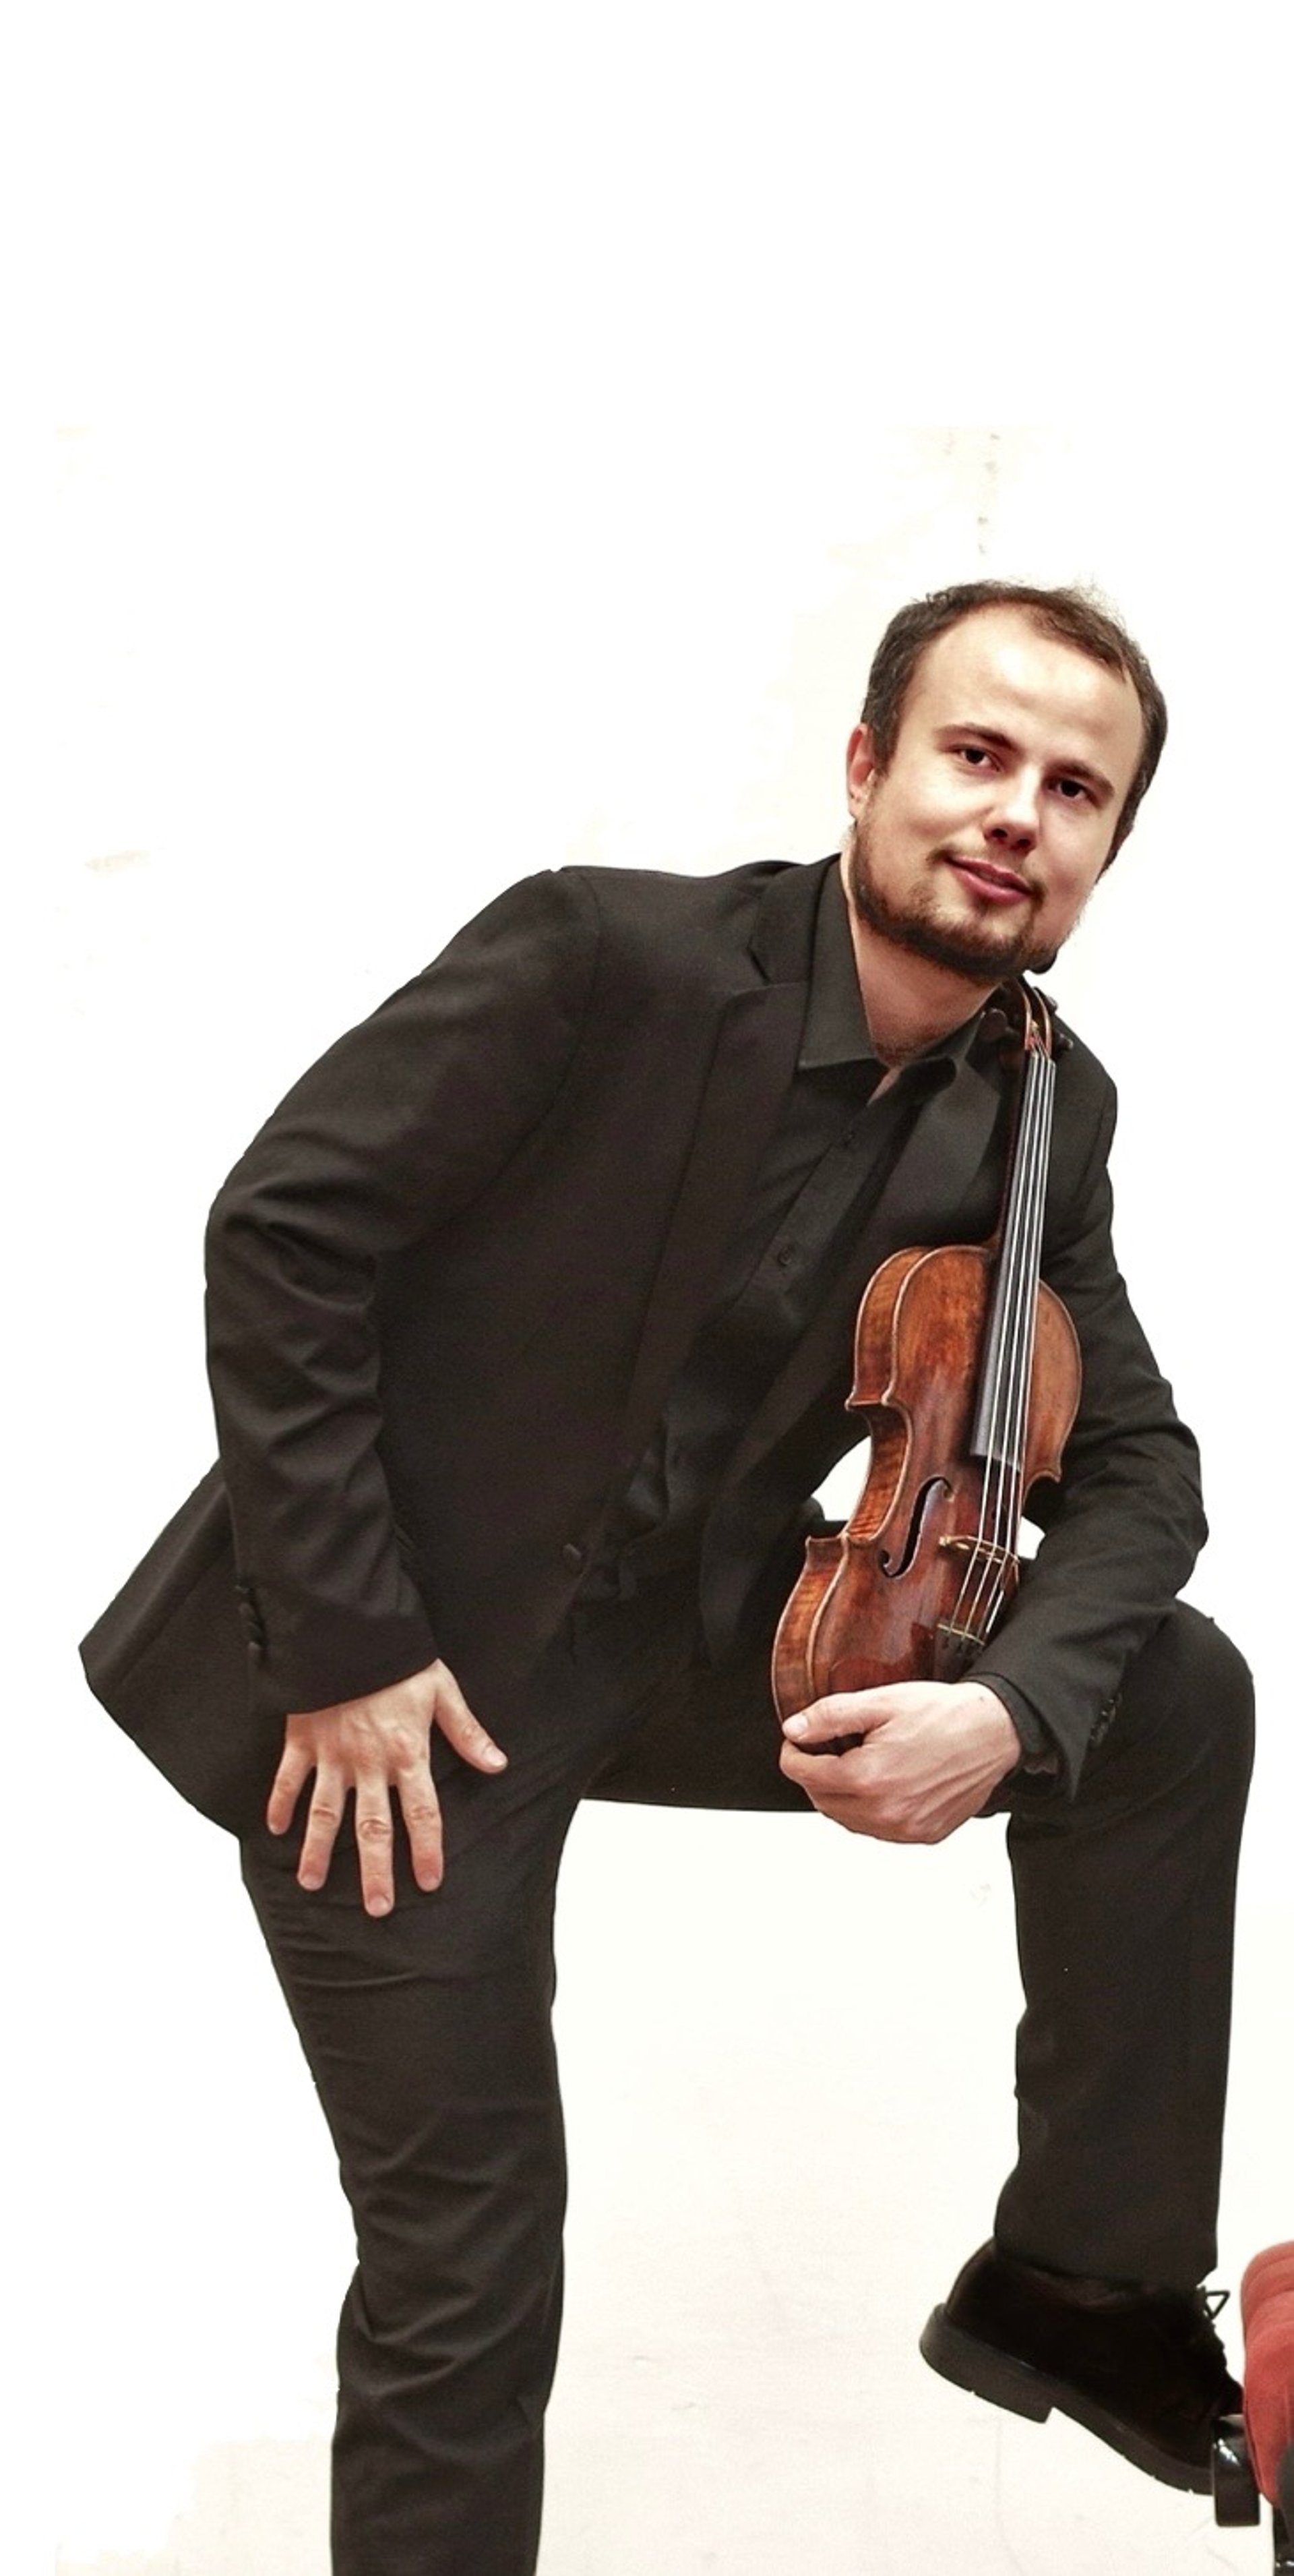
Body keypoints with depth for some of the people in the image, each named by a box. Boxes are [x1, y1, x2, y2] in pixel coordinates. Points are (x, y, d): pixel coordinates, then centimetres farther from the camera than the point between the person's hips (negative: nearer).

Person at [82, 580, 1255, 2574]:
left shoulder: (1045, 1121, -3)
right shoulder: (609, 952, -20)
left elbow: (1131, 1465, 1)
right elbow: (283, 1232, -18)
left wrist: (1012, 1707, -20)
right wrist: (339, 1646, -19)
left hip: (694, 1643, 6)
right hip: (399, 1670, -5)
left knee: (1171, 1691, -4)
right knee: (466, 2266, -4)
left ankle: (1086, 2275, 10)